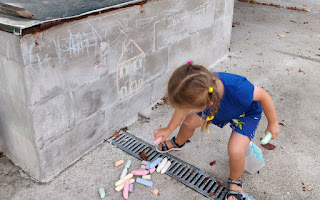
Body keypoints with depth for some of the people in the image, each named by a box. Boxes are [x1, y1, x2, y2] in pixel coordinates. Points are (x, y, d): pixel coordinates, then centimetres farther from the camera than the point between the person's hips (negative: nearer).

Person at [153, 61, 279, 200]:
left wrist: (273, 123, -14)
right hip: (217, 108, 4)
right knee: (189, 122, 10)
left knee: (235, 151, -22)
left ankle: (235, 181, 14)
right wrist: (168, 130, -1)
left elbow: (263, 96, -29)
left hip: (246, 113, -4)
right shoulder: (198, 88, -34)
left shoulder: (238, 89, -51)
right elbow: (184, 109, -10)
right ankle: (177, 143, 48)